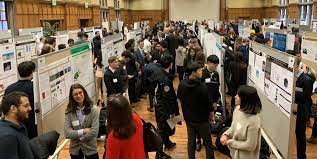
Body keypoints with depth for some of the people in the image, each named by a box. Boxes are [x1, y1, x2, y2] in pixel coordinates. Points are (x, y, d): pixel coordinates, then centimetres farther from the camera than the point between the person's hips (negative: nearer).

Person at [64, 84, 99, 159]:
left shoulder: (93, 110, -13)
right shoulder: (69, 112, -7)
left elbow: (94, 131, -18)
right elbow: (67, 134, -13)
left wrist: (74, 134, -11)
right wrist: (83, 131, -19)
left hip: (90, 148, -2)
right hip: (75, 149, 2)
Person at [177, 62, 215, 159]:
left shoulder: (182, 84, -7)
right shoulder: (202, 86, -26)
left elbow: (179, 97, 9)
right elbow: (207, 101, -18)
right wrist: (211, 111, 1)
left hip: (188, 117, 6)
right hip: (201, 118, -5)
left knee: (191, 140, 17)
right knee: (207, 141, 11)